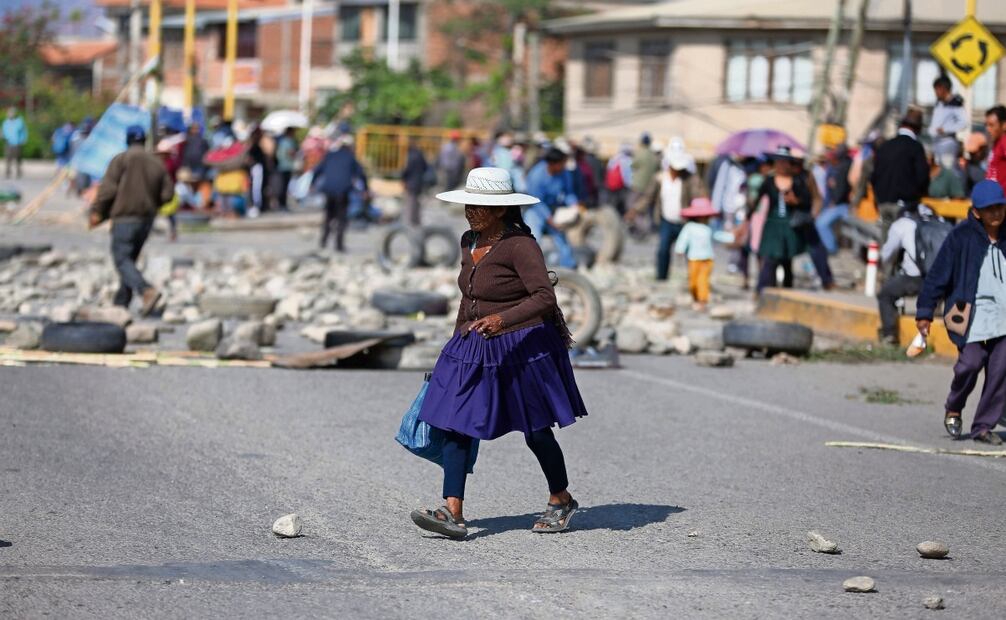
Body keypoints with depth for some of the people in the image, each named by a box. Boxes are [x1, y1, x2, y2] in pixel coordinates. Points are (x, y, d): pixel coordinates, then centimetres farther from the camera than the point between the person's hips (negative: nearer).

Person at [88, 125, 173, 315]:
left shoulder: (120, 160, -7)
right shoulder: (157, 163, 8)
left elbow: (108, 189, -13)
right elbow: (167, 193, 6)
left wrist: (97, 212, -3)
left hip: (125, 217, -6)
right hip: (147, 219, 6)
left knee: (122, 259, -7)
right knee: (130, 259, 16)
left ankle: (148, 291, -28)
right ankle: (121, 303, 17)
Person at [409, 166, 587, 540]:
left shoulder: (519, 245, -18)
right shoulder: (470, 243, 7)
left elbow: (545, 297, -26)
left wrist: (503, 319, -39)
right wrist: (459, 338, 25)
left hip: (522, 349, -8)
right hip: (473, 351, 8)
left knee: (536, 432, 6)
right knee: (455, 424, -6)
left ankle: (562, 500, 29)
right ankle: (452, 513, -12)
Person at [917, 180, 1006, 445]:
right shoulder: (962, 236, -4)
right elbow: (938, 274, -2)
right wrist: (925, 312, -3)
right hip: (971, 312, -4)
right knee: (971, 361, -14)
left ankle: (984, 425, 12)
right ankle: (953, 409, 15)